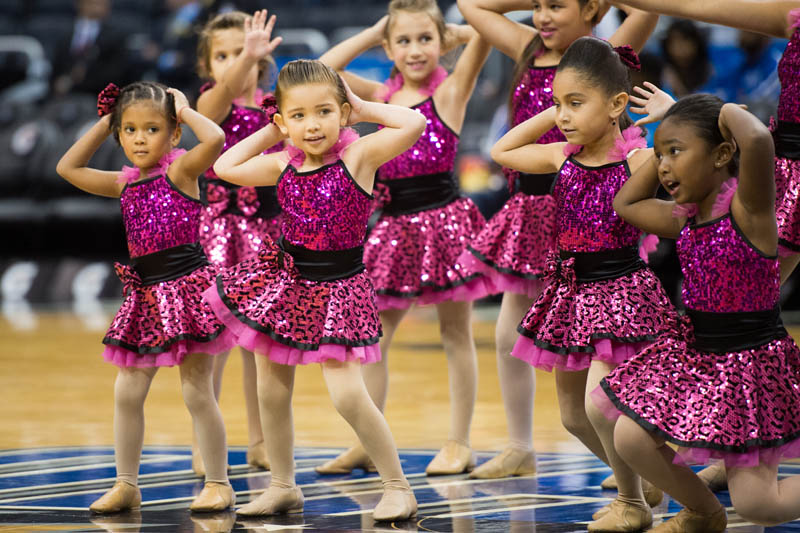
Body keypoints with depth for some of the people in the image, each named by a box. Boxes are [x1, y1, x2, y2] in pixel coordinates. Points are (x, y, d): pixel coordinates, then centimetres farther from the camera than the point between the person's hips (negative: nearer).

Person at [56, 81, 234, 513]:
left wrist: (185, 111, -10)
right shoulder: (125, 183, 12)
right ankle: (126, 484, 15)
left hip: (187, 286, -7)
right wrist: (102, 125, 16)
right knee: (127, 391, 5)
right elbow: (68, 168, 21)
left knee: (196, 390, -3)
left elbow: (215, 138, -26)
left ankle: (218, 483, 7)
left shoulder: (180, 169, -6)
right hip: (145, 294, 7)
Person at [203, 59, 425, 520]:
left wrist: (364, 109, -14)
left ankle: (398, 487, -1)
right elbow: (225, 167, 10)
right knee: (271, 391, 11)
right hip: (286, 281, 6)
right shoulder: (283, 165, 0)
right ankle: (283, 487, 28)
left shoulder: (358, 155, -14)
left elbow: (415, 123, -27)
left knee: (347, 393, -15)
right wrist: (269, 134, 5)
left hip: (336, 288, -6)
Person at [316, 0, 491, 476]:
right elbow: (323, 70, 13)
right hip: (396, 226, 5)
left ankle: (460, 443, 11)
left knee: (455, 334, 5)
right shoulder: (383, 96, 10)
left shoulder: (449, 91, -4)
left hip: (444, 218, -5)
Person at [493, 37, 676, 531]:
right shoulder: (562, 156, 3)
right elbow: (502, 152, 18)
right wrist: (549, 115, 9)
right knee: (573, 414, 13)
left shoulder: (639, 160, -14)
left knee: (600, 401, -19)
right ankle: (640, 483, 35)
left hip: (619, 289, -7)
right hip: (570, 292, 7)